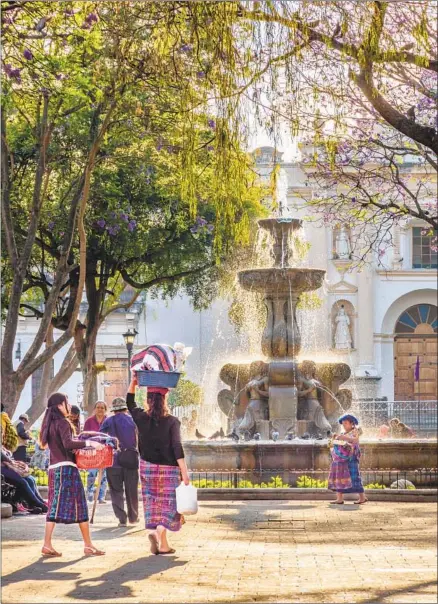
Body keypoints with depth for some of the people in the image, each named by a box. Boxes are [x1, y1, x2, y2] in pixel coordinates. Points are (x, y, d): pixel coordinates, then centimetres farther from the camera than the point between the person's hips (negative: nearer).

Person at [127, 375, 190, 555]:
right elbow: (177, 447, -18)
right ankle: (159, 531, -23)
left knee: (154, 504, 12)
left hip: (147, 467, 4)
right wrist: (184, 472, -18)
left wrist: (133, 382, 15)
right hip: (167, 469, -4)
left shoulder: (141, 418, -3)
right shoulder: (171, 421, -12)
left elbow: (130, 403, 17)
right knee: (168, 503, 4)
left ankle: (163, 545, 12)